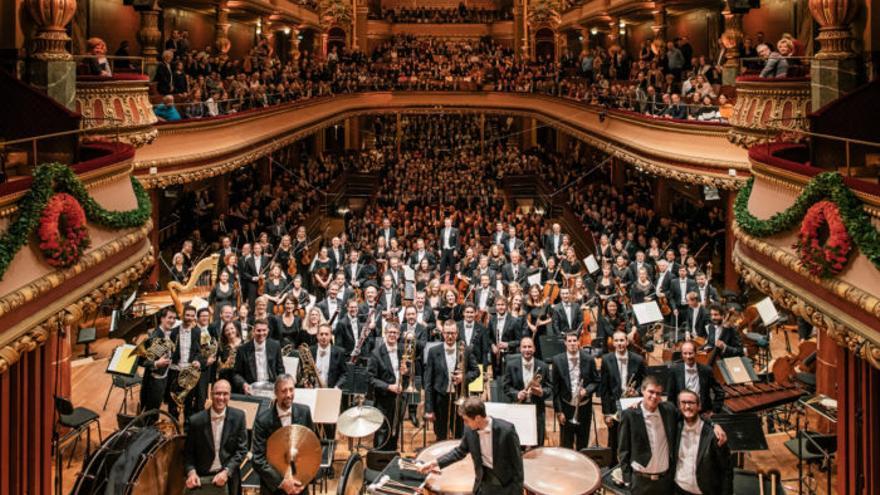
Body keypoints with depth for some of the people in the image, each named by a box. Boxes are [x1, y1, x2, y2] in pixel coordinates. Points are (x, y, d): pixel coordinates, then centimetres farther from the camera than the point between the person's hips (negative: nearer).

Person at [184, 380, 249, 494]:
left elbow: (242, 449, -3)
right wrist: (191, 472, -15)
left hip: (228, 478, 0)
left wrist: (226, 472, -14)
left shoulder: (238, 417, -3)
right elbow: (188, 452, 2)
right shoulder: (196, 420, -5)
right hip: (202, 477, 0)